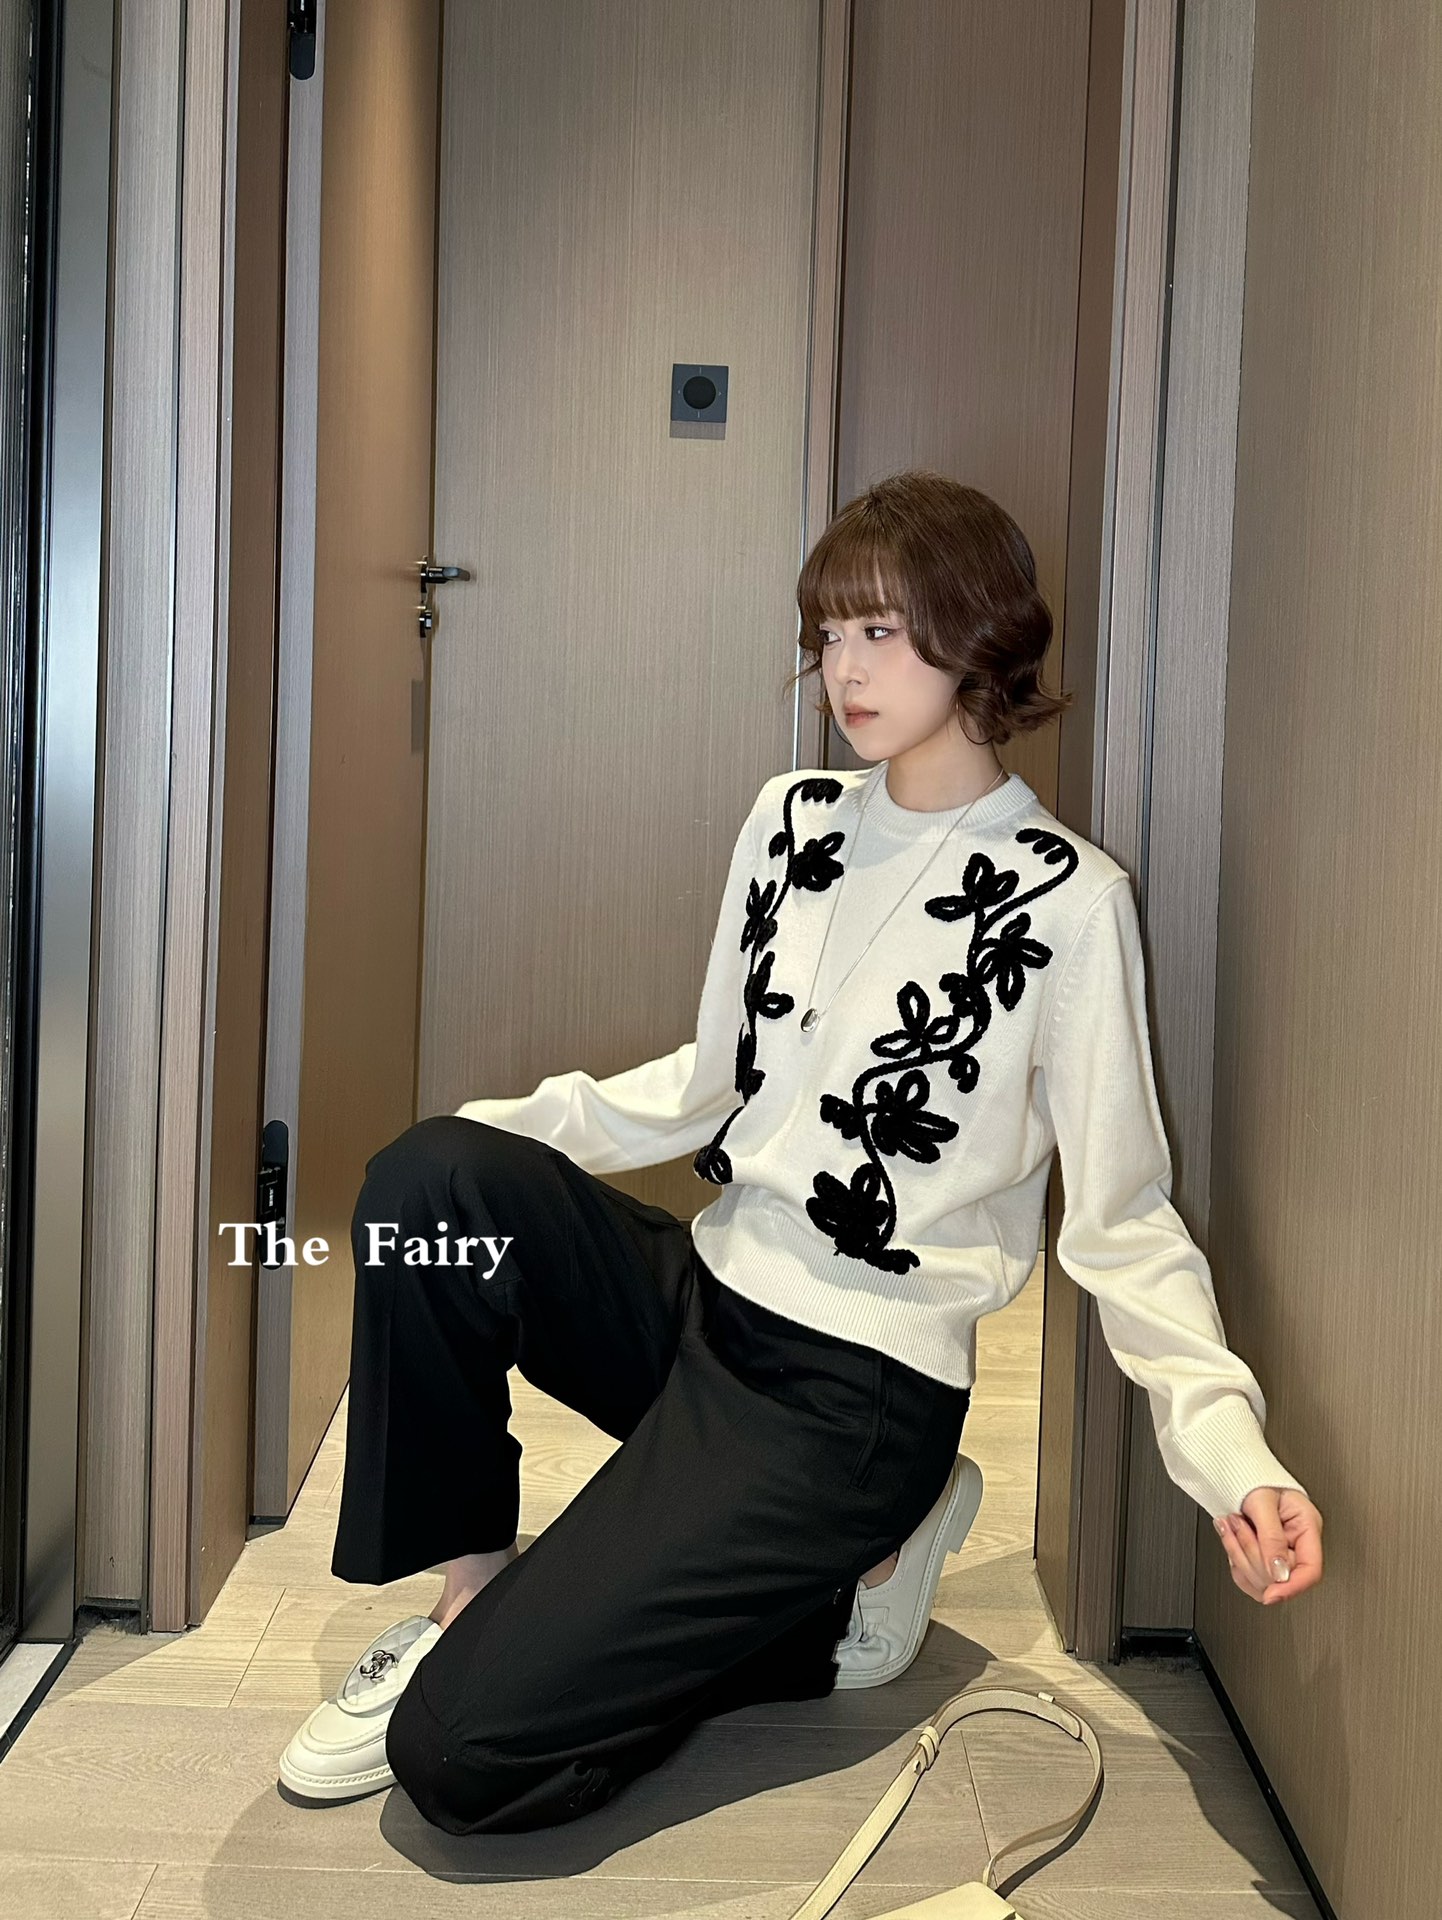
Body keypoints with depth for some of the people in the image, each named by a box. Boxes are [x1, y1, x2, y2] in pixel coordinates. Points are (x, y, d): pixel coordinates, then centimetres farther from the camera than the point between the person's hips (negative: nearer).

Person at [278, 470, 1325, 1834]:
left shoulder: (1064, 899, -11)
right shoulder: (793, 821, 7)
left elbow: (1120, 1217, -8)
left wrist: (1230, 1452, -22)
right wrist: (503, 1134, 1)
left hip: (852, 1396, -6)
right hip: (700, 1299, 6)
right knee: (432, 1175, -22)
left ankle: (840, 1593, 7)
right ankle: (474, 1592, -3)